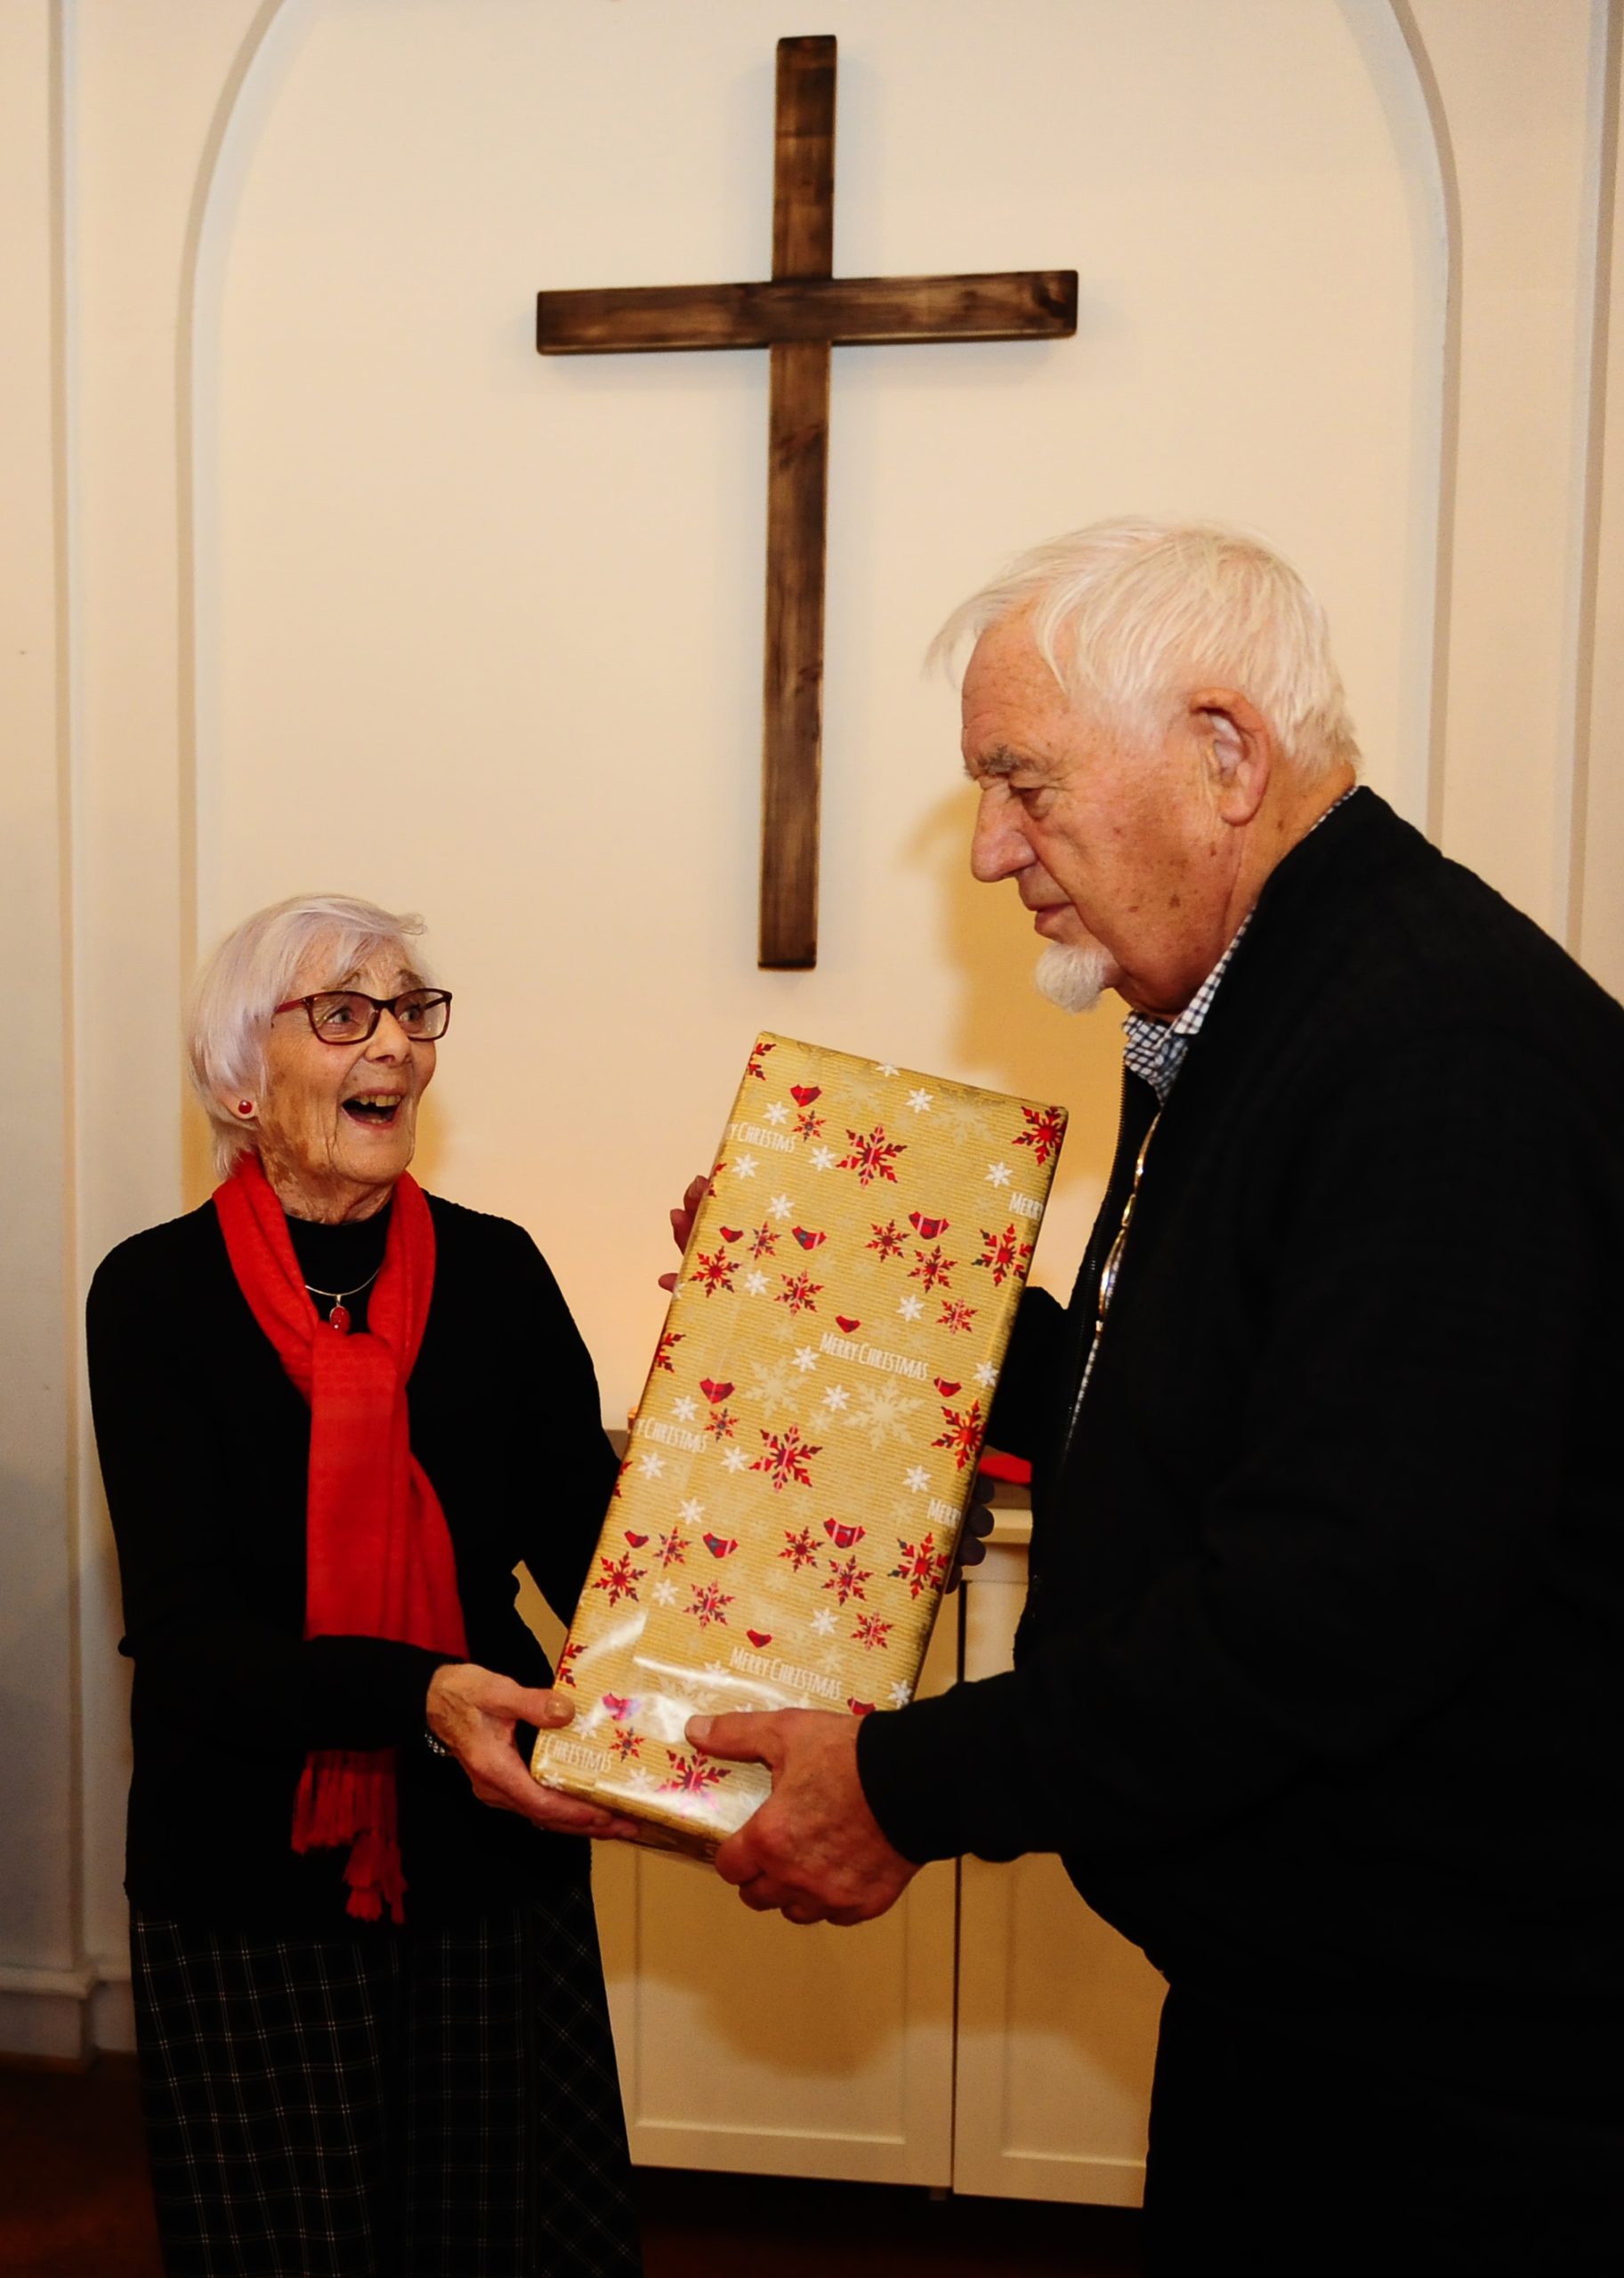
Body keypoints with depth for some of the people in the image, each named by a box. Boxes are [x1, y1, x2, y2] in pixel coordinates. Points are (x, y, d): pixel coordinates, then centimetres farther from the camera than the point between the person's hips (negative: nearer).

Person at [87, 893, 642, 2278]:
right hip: (249, 1882, -2)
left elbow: (594, 1552, -8)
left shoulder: (494, 1271, -3)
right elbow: (183, 1632, -17)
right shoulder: (158, 1295, -9)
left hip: (489, 1855, 2)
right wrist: (418, 1696, -34)